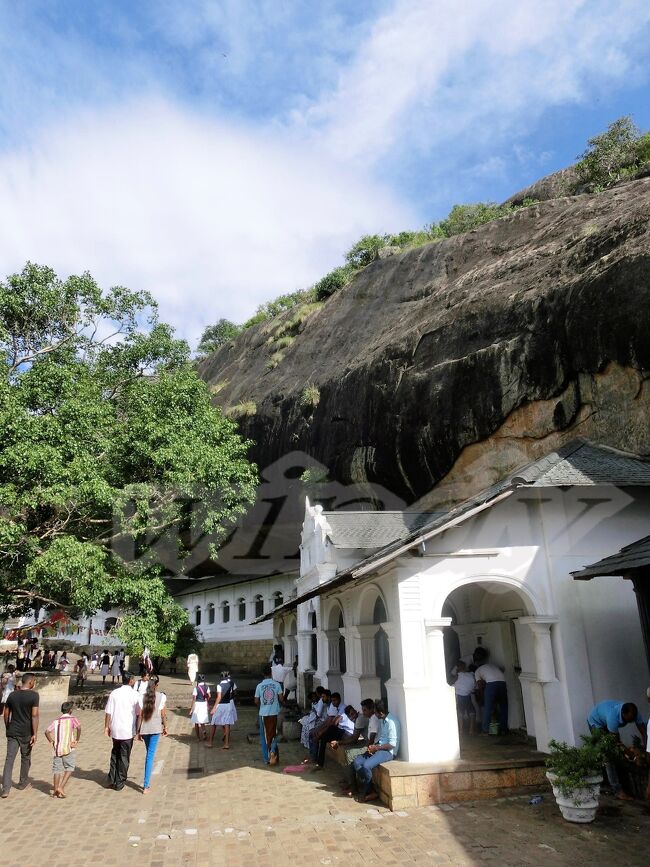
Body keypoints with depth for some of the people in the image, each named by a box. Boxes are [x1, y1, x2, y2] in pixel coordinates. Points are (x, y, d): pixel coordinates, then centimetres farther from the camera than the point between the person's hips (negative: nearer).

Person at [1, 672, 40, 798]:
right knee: (25, 758, 15)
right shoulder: (34, 695, -13)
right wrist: (35, 734, -13)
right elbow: (34, 715, -17)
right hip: (26, 733, -3)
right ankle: (23, 783, 31)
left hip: (12, 732, 3)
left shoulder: (12, 695, 2)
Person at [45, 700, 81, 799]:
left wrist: (51, 741, 11)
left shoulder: (56, 720, 11)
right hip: (68, 748, -4)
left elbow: (47, 731, 2)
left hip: (57, 748, 4)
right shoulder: (72, 719, -2)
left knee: (57, 769, 12)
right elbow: (78, 728, -20)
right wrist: (77, 740, -8)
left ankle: (56, 791, 12)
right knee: (69, 768, 6)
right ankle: (61, 787, -6)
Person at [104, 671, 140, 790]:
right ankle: (119, 783, 14)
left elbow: (108, 712, 0)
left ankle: (112, 780, 24)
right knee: (124, 757, 8)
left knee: (115, 754, 21)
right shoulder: (134, 694, -10)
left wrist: (106, 727, 10)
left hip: (115, 730, 4)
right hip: (128, 730, -4)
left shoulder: (114, 693, 0)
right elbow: (138, 714, -9)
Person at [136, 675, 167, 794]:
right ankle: (146, 785, -2)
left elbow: (140, 715, -2)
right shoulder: (162, 697, -6)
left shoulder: (141, 696, -3)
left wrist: (138, 731, 6)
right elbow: (163, 715, -1)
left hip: (144, 729, 2)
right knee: (150, 755, 1)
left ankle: (147, 782, 28)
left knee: (149, 754, 20)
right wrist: (165, 727, 12)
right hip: (155, 728, -2)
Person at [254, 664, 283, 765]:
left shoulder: (259, 686, -4)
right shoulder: (276, 684, -5)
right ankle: (273, 750, -11)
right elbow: (281, 699, -6)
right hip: (274, 713, 0)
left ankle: (266, 758, 14)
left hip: (263, 714, 0)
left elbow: (256, 701, -1)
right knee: (273, 734, 13)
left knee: (264, 736, 11)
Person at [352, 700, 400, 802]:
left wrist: (376, 748, -14)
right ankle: (369, 791, -7)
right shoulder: (381, 721, 13)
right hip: (378, 748, 9)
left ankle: (368, 792, -4)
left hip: (388, 751, -9)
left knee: (366, 766, -28)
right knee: (357, 762, -11)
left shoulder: (391, 722, -17)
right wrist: (373, 746, 3)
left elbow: (392, 744, -20)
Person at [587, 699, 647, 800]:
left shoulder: (633, 713, -27)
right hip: (596, 721, -6)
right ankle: (618, 791, -15)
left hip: (606, 721, 6)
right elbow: (617, 742, -30)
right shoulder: (613, 716, -43)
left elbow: (644, 733, -22)